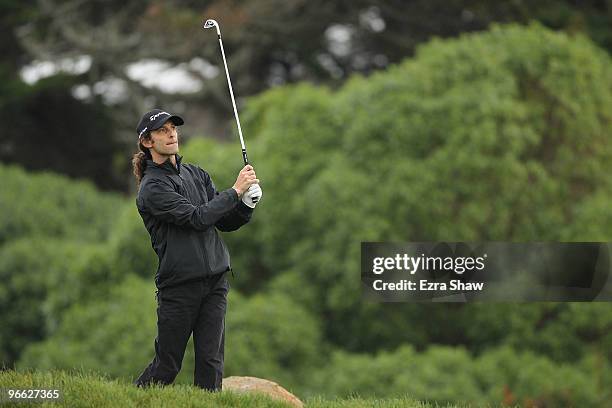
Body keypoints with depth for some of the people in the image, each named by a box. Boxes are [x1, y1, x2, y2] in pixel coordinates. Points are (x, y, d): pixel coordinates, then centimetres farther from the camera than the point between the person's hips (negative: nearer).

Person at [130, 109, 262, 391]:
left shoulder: (196, 174, 15)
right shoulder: (152, 188, -7)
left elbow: (226, 222, 13)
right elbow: (197, 218, -18)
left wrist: (247, 203, -7)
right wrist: (235, 190, -13)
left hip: (215, 281, 6)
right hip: (179, 285, -5)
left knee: (211, 361, -2)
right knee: (167, 365, 0)